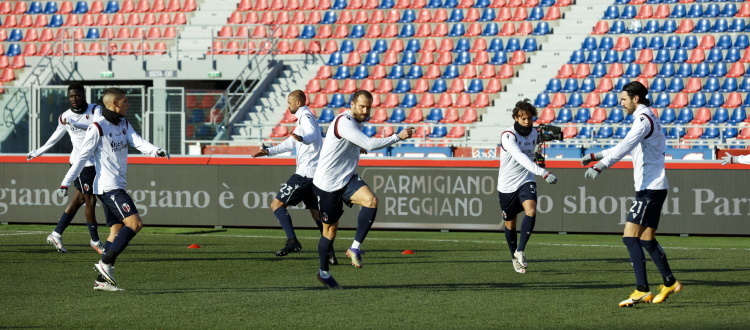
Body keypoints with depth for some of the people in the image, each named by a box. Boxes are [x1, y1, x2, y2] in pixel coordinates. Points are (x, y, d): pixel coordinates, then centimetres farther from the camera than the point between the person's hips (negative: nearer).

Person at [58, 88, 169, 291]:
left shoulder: (123, 124, 14)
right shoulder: (98, 127, -11)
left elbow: (137, 142, -3)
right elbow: (82, 156, -10)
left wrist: (155, 151, -24)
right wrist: (65, 183, -11)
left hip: (118, 186, 9)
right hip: (108, 186, -9)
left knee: (117, 230, 7)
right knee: (134, 223, -17)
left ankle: (102, 280, 8)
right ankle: (105, 264, -14)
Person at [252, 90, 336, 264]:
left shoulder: (305, 117, -8)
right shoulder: (305, 118, 24)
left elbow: (313, 134, -31)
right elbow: (291, 143, 35)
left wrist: (302, 138, -52)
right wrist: (269, 151, 31)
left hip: (305, 174, -10)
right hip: (315, 174, 10)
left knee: (277, 204, -7)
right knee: (316, 213, 9)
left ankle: (292, 241, -19)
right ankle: (330, 253, 1)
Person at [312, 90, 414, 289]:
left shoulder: (358, 122, 7)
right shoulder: (344, 122, -24)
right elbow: (370, 144, -34)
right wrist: (398, 137, -29)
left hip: (347, 179, 7)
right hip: (327, 183, -7)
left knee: (371, 200, -23)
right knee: (330, 228, 4)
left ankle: (355, 249, -17)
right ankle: (323, 273, 23)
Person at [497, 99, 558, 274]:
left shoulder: (534, 133, 1)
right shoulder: (508, 136, -22)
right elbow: (520, 157, -38)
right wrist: (543, 173, -48)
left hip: (526, 181, 3)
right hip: (507, 185, -3)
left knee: (531, 211, -24)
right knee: (510, 223, 9)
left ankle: (520, 251, -16)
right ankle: (514, 257, 30)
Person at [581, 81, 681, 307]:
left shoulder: (644, 119, -12)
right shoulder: (647, 118, 19)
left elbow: (625, 147, -28)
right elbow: (625, 147, 33)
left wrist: (600, 166, -37)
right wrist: (595, 156, 35)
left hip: (650, 188, -10)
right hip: (652, 188, 10)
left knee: (630, 237, -14)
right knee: (647, 239, 14)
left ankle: (642, 290, -19)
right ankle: (669, 283, 21)